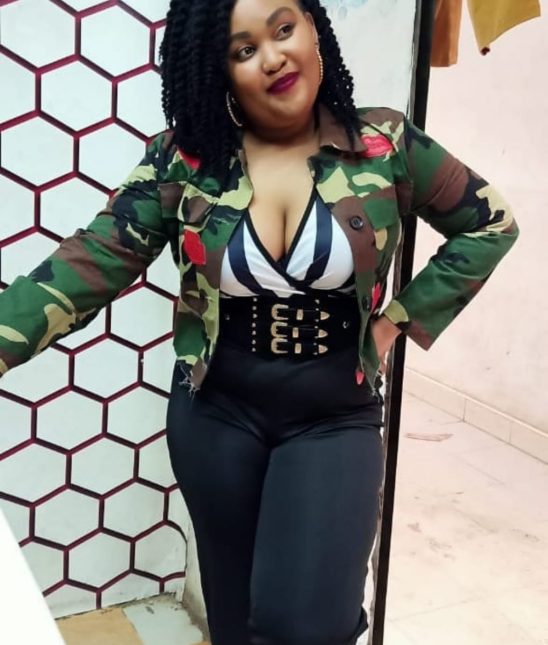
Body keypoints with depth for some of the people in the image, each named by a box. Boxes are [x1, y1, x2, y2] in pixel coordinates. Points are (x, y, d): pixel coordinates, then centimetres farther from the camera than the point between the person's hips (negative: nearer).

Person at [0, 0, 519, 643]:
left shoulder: (384, 146, -8)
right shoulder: (183, 157, -7)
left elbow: (491, 224, 4)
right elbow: (93, 260, -12)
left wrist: (401, 317, -2)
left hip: (335, 418, -1)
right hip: (216, 414, 2)